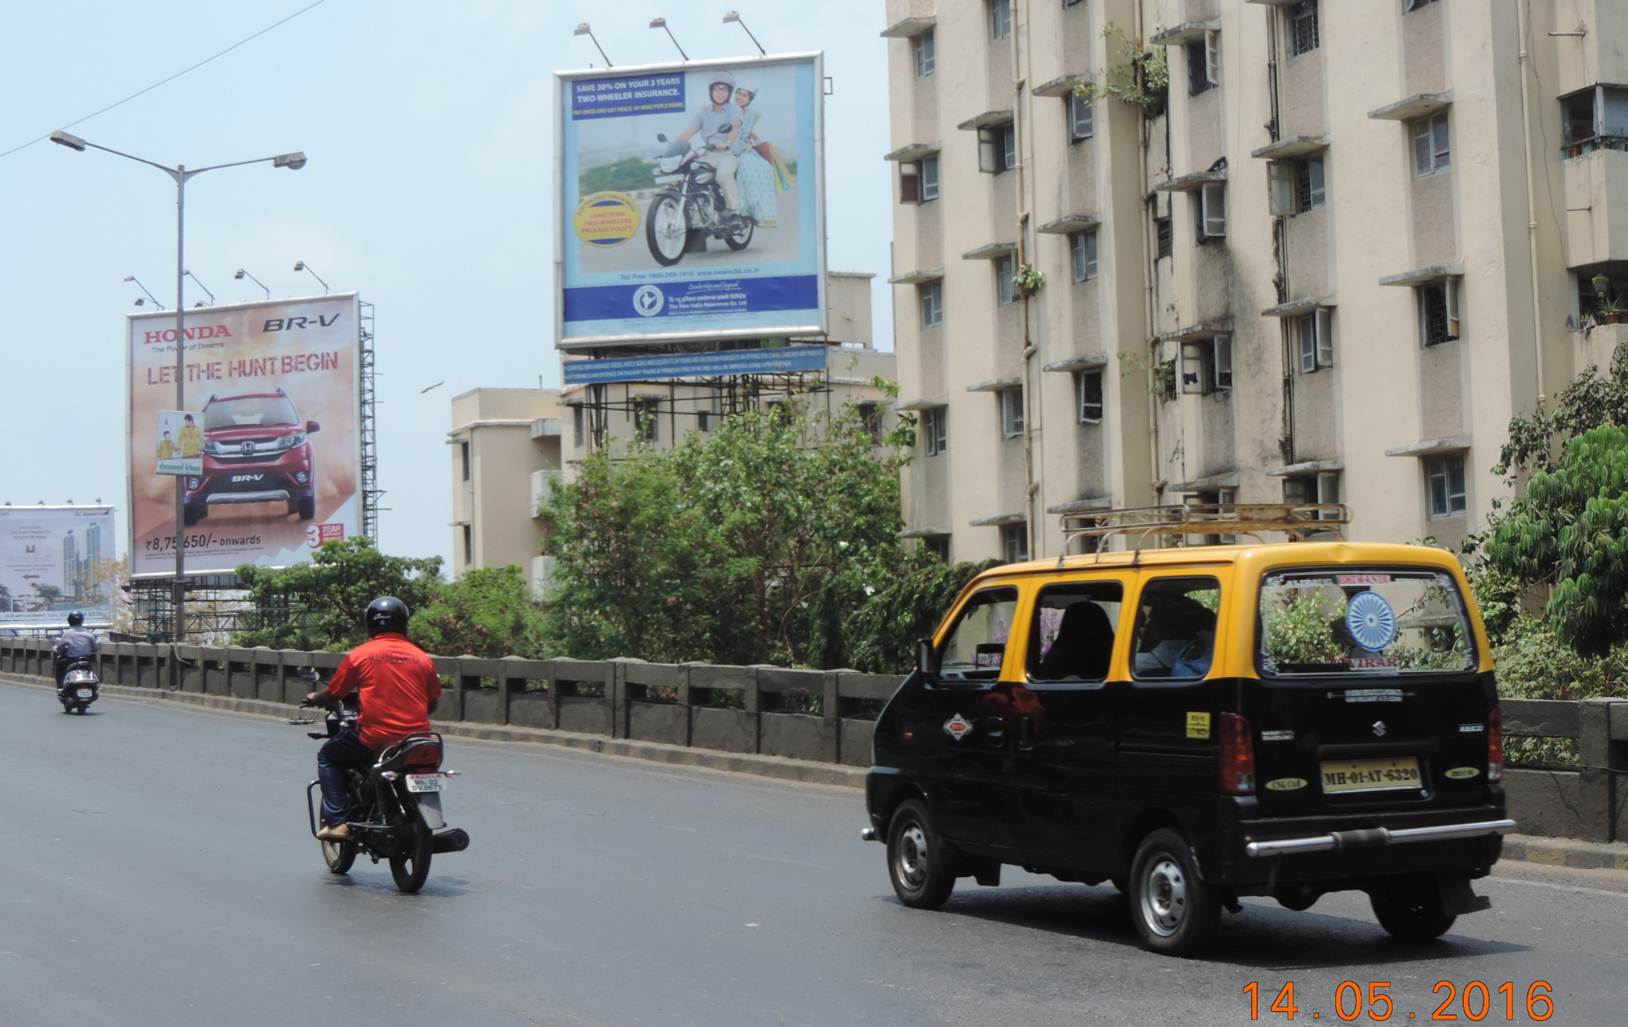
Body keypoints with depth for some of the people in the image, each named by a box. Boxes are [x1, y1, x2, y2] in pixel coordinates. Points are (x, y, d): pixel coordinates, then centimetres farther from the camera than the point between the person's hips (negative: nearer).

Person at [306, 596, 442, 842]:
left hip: (374, 738, -3)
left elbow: (334, 695, 5)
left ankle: (337, 821, 6)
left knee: (327, 756, 20)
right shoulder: (421, 657, 6)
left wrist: (314, 699, 28)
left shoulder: (359, 655, -2)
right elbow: (433, 702, 13)